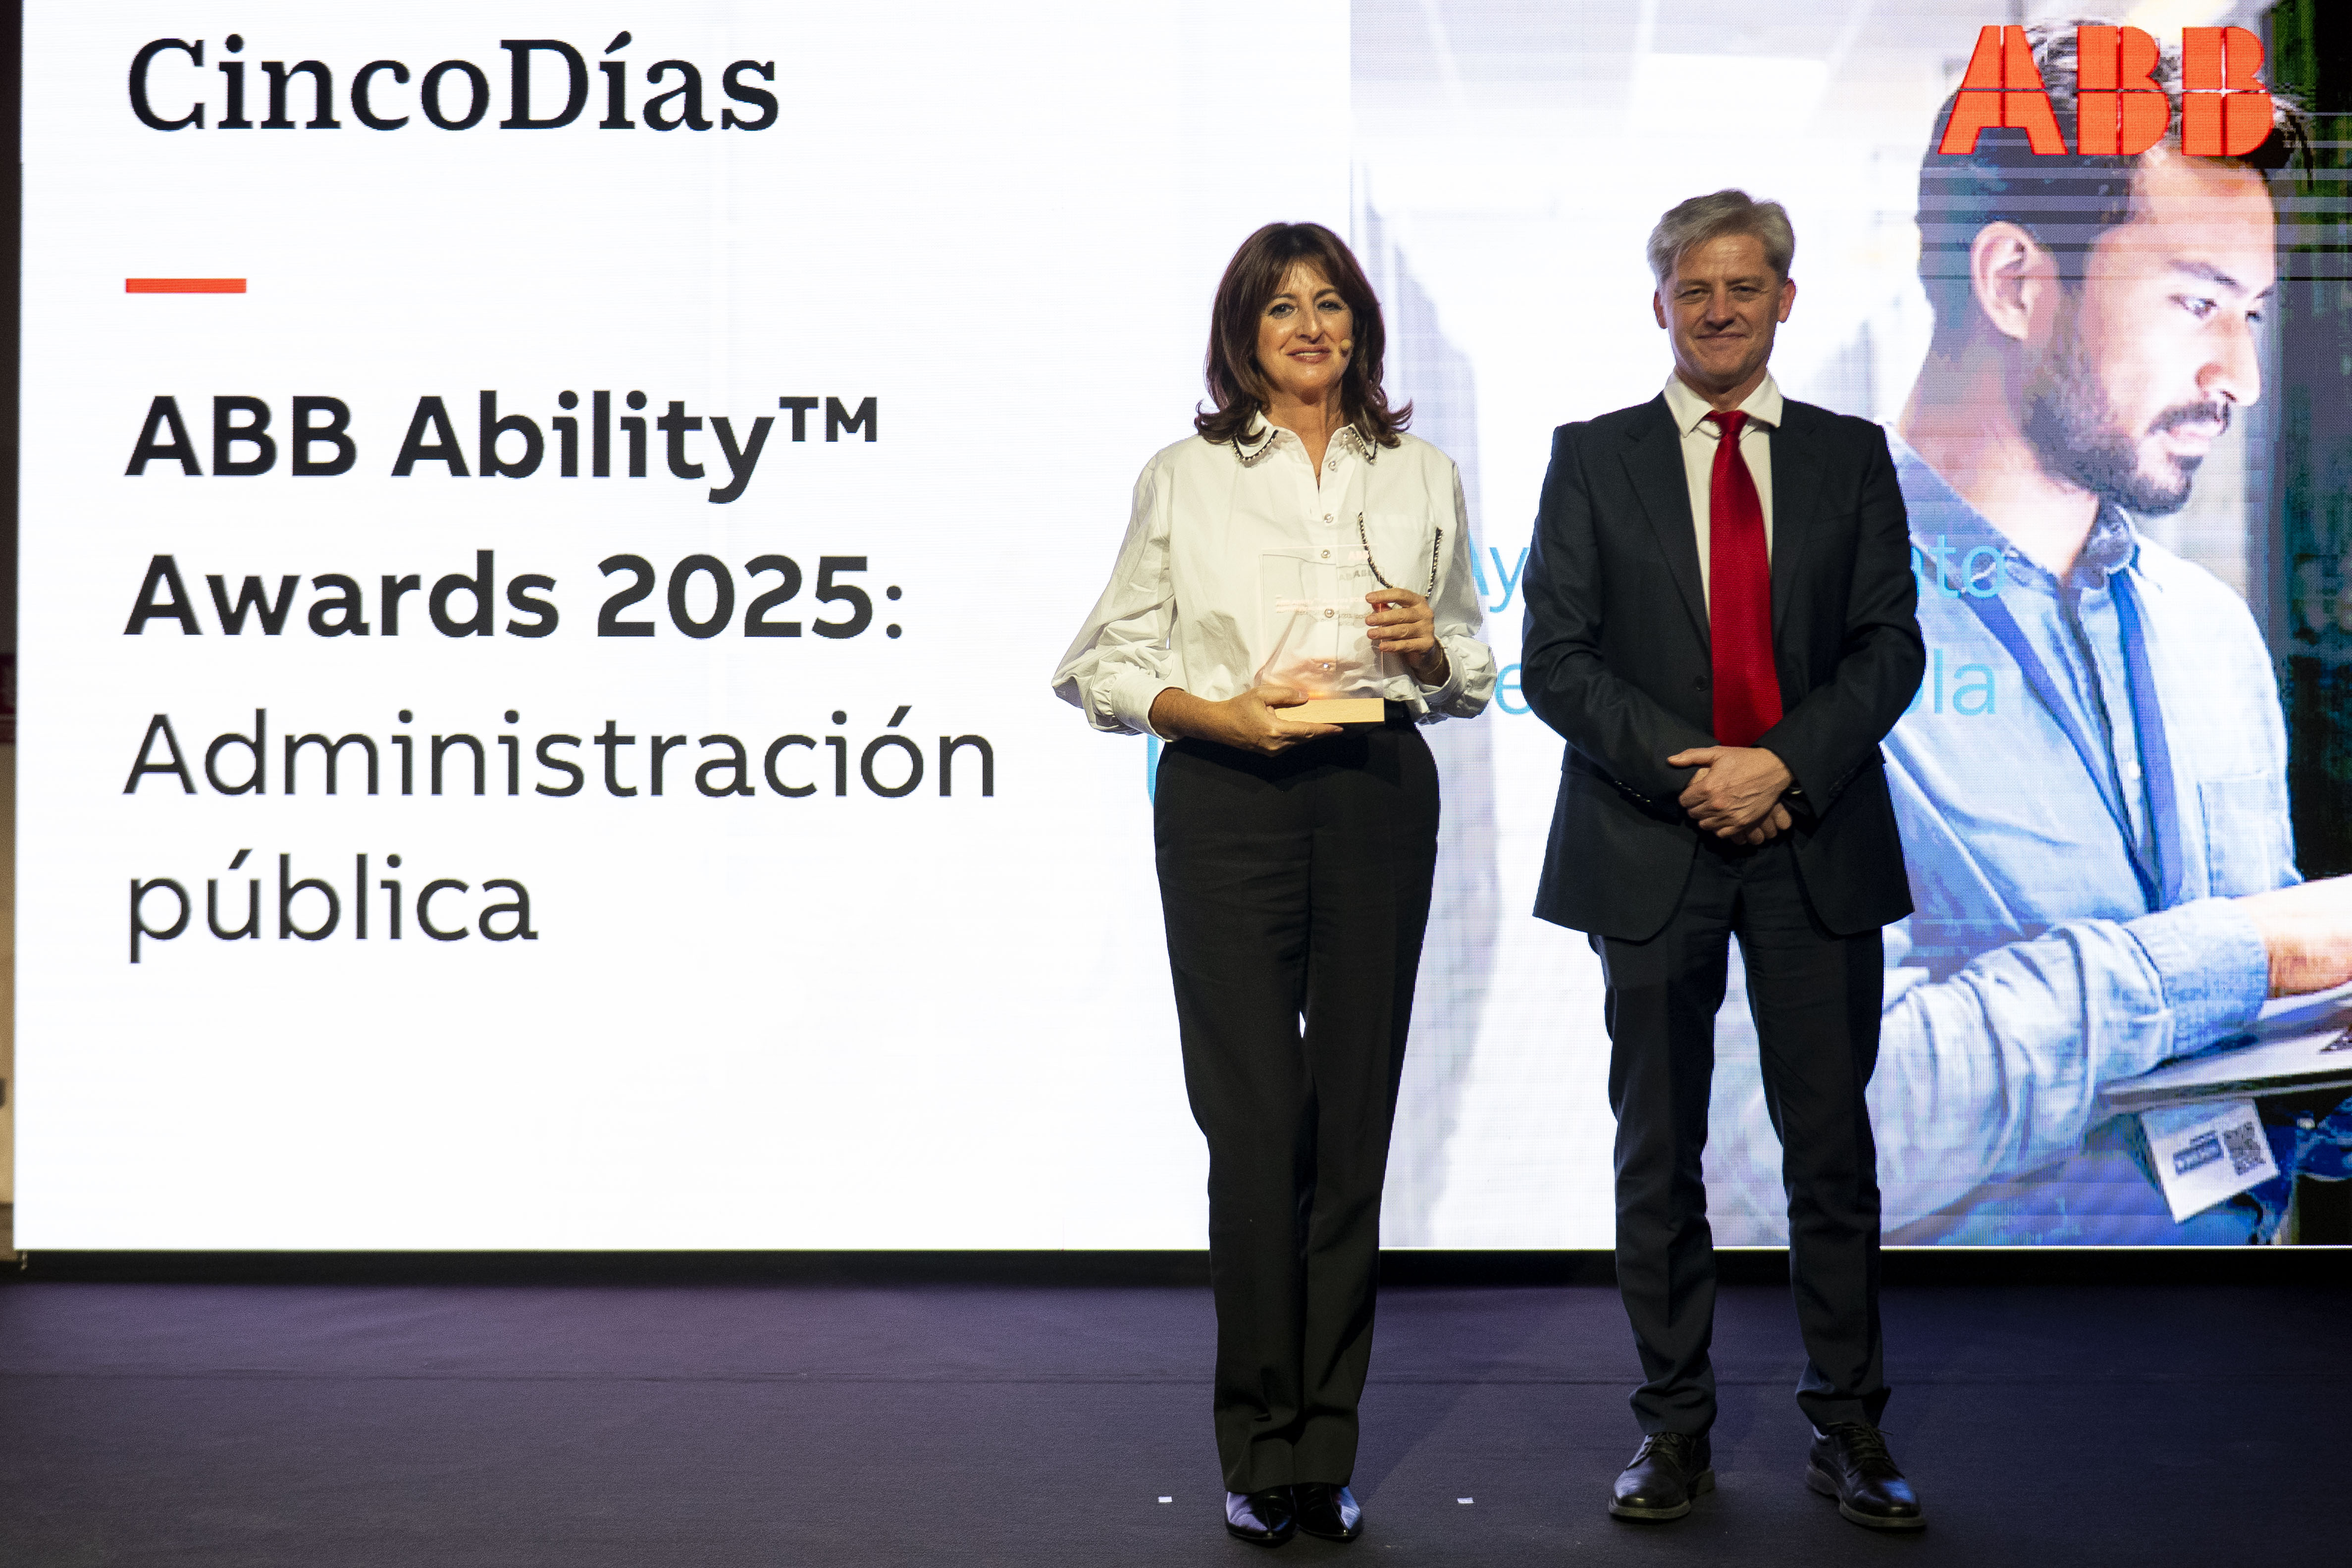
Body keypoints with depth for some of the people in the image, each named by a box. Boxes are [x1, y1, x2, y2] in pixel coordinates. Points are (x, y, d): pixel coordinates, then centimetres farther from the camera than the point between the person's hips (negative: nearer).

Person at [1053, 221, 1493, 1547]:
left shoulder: (1425, 479, 13)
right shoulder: (1183, 480, 7)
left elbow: (1468, 674, 19)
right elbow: (1107, 664, 5)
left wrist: (1426, 649, -3)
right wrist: (1219, 712, -11)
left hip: (1379, 799, 2)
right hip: (1229, 801, -2)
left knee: (1355, 1122, 4)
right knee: (1255, 1125, -5)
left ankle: (1325, 1455, 14)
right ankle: (1261, 1453, 6)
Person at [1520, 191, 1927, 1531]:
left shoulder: (1852, 456, 10)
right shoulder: (1593, 458, 6)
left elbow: (1891, 645, 2)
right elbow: (1555, 658, -1)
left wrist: (1783, 767, -13)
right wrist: (1683, 770, -13)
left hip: (1817, 845, 1)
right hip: (1651, 850, 0)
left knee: (1834, 1149, 4)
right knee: (1659, 1156, 5)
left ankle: (1850, 1431, 15)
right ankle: (1676, 1430, 16)